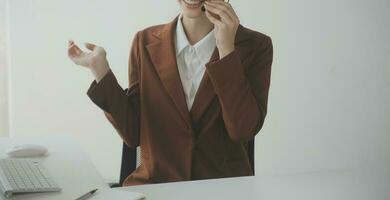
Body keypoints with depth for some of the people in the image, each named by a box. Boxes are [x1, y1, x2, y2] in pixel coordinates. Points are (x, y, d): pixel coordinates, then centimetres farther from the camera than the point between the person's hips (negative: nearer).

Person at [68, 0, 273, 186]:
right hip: (155, 182, 1)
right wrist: (99, 68, -8)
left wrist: (226, 49, -16)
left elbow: (243, 131, -14)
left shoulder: (255, 46, -3)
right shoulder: (146, 42, 2)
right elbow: (133, 133, 0)